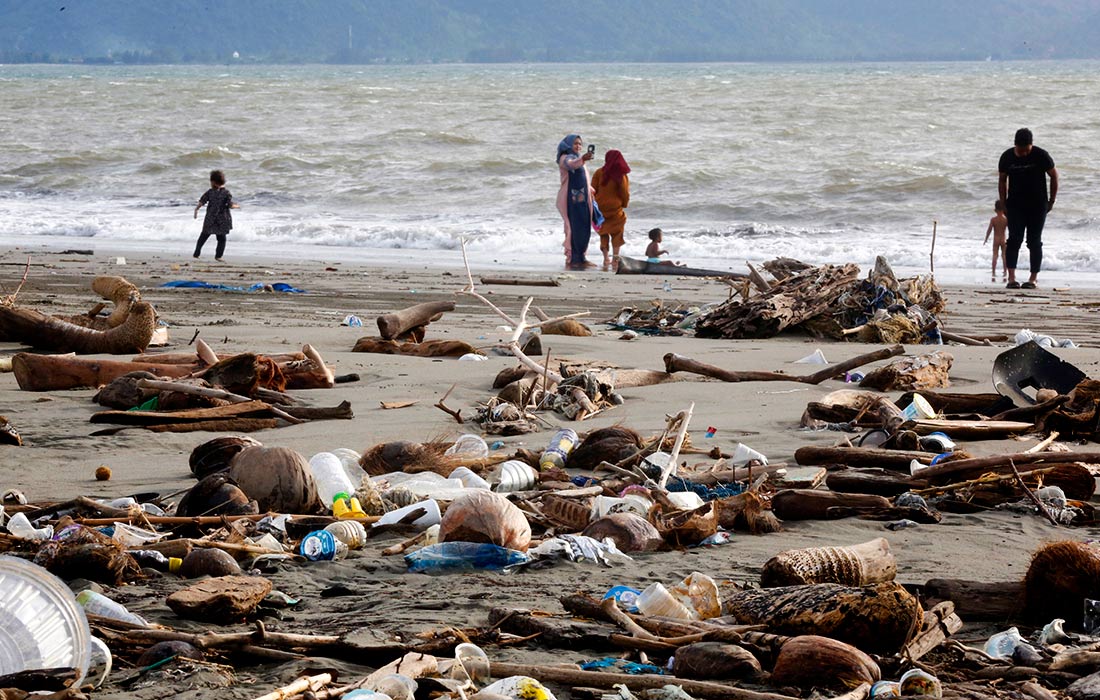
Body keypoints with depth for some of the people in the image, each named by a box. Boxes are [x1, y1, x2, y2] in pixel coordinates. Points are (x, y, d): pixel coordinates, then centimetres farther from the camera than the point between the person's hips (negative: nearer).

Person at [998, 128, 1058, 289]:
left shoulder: (1041, 156, -10)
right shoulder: (1007, 157, -4)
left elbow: (1054, 176, 1)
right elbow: (1002, 180, 8)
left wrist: (1052, 201, 0)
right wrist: (1004, 204, 5)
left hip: (1037, 206, -1)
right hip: (1015, 206, 1)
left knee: (1034, 242, 0)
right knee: (1014, 240, -9)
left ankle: (1033, 278, 7)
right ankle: (1011, 278, -14)